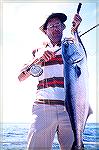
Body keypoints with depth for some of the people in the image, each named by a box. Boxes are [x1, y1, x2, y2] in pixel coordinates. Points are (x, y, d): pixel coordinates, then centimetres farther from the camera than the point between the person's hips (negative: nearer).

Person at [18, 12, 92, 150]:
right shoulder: (38, 51, 20)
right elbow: (21, 77, 10)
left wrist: (75, 32, -14)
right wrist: (39, 59, -3)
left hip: (69, 107, 0)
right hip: (43, 107, 1)